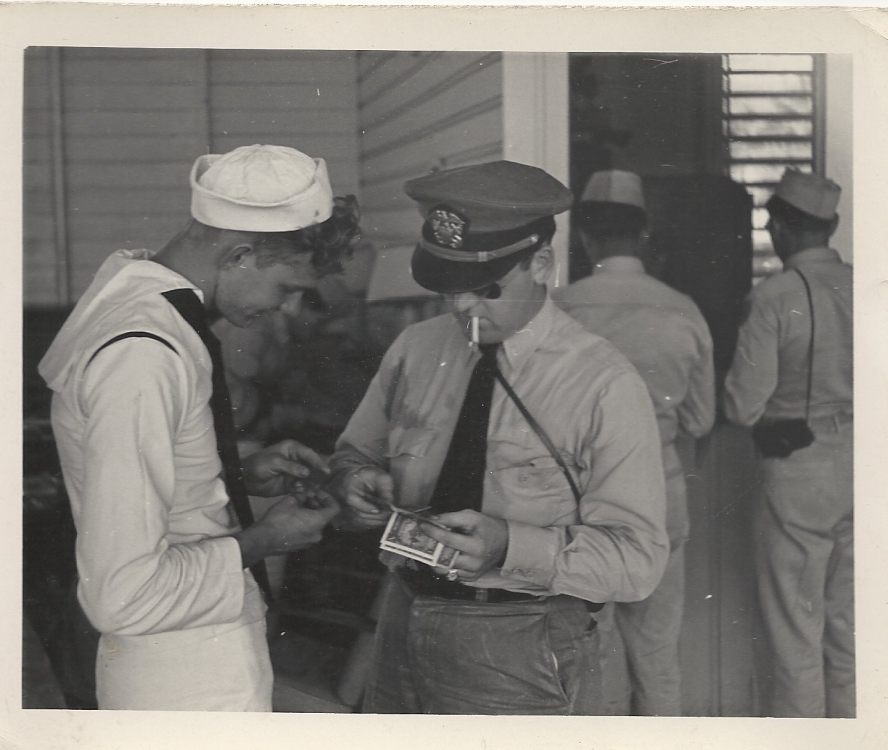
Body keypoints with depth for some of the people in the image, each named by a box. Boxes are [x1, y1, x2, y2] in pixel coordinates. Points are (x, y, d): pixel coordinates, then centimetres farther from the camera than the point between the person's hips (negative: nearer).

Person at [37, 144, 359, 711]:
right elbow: (122, 595, -27)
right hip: (192, 686, -9)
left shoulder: (133, 294, 5)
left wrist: (241, 478, 7)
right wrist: (261, 542, -15)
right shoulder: (143, 356, -26)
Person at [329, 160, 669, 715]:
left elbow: (638, 559, -15)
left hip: (521, 661, -5)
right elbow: (354, 455, 16)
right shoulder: (414, 350, 2)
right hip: (402, 630, 5)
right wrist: (358, 483, -8)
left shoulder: (606, 387, -13)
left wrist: (509, 546, -28)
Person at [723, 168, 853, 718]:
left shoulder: (774, 298, -14)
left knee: (796, 629, 5)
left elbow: (744, 407, -14)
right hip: (860, 468, 5)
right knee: (848, 621, 16)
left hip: (800, 471, -5)